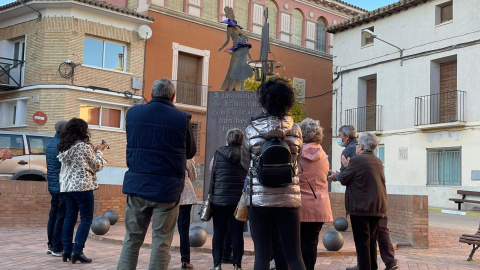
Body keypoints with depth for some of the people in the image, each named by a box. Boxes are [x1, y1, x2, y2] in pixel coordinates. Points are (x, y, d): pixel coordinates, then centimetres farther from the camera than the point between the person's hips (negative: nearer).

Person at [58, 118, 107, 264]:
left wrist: (93, 150, 21)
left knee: (70, 217, 11)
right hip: (83, 187, -7)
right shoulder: (84, 146, -10)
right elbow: (96, 166, -3)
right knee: (86, 219, -1)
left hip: (67, 187, 7)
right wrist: (98, 151, 10)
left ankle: (67, 250, 11)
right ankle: (77, 252, -6)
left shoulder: (64, 147, 11)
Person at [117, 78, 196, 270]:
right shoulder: (182, 118, -9)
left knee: (132, 239, 13)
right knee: (161, 242, 6)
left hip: (137, 185, 3)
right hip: (167, 189, -3)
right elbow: (190, 152, 5)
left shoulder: (133, 113, 1)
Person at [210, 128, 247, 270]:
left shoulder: (218, 154, -1)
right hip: (239, 200, 0)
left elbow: (211, 174, 6)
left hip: (219, 199, 0)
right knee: (237, 233, 5)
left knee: (218, 233, 7)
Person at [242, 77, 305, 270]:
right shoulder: (295, 130, -1)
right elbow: (296, 160, 10)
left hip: (258, 199, -1)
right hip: (288, 199, 1)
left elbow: (245, 163, 7)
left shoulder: (252, 129, -4)